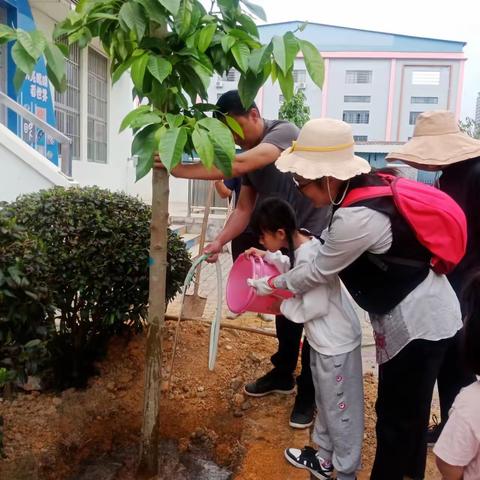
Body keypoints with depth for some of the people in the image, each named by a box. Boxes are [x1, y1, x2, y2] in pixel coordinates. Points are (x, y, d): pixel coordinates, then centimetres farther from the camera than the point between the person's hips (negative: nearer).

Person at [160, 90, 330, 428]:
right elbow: (244, 209, 0)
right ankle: (283, 375, 38)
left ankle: (309, 393, 19)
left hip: (317, 238, -8)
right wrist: (220, 242, -13)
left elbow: (238, 166, -39)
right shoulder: (250, 154, 2)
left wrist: (181, 169, -39)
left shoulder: (284, 132, -23)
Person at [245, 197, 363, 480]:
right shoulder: (302, 246, -2)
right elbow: (294, 270, 18)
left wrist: (281, 306, -12)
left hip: (336, 343, -10)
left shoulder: (310, 257, -30)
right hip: (324, 340, 10)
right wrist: (267, 256, 8)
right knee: (324, 402, 24)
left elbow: (314, 308, -27)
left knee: (340, 409, 8)